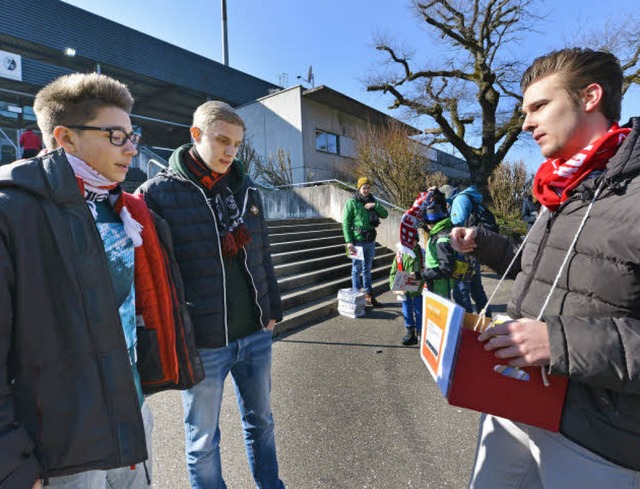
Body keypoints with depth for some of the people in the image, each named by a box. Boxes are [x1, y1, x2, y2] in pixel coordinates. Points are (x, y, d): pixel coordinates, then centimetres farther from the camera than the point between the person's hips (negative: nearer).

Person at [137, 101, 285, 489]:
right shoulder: (158, 193, -9)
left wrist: (273, 309, 10)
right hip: (203, 343, -4)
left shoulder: (247, 190, 6)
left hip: (256, 334, 5)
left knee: (261, 421, 24)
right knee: (203, 440, 16)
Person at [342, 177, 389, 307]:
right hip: (357, 241, -5)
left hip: (370, 241, 5)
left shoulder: (372, 201, 10)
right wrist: (349, 241, -16)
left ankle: (368, 294, 24)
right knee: (357, 269, 4)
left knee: (367, 269, 14)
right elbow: (345, 222, -9)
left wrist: (375, 205, -12)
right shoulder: (352, 202, -6)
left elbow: (385, 215, 5)